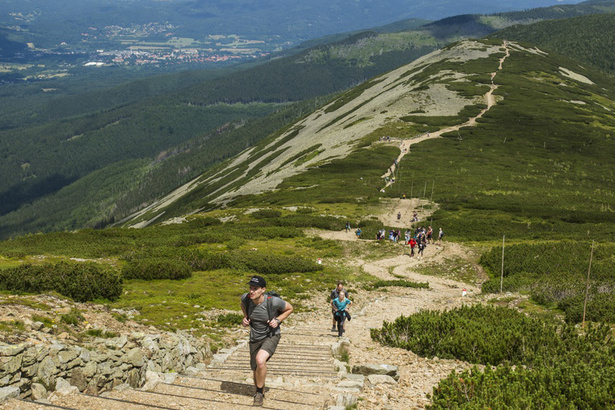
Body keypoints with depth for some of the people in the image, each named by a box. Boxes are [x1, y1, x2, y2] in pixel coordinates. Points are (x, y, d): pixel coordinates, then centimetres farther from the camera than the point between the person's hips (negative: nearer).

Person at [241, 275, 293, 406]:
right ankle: (261, 394, 42)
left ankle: (259, 392, -7)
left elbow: (289, 308, -6)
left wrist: (277, 320, -18)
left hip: (271, 336, -4)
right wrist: (245, 317, -4)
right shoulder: (245, 298, -15)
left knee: (260, 360, -30)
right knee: (256, 370, 13)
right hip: (255, 338, 5)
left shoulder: (273, 301, -27)